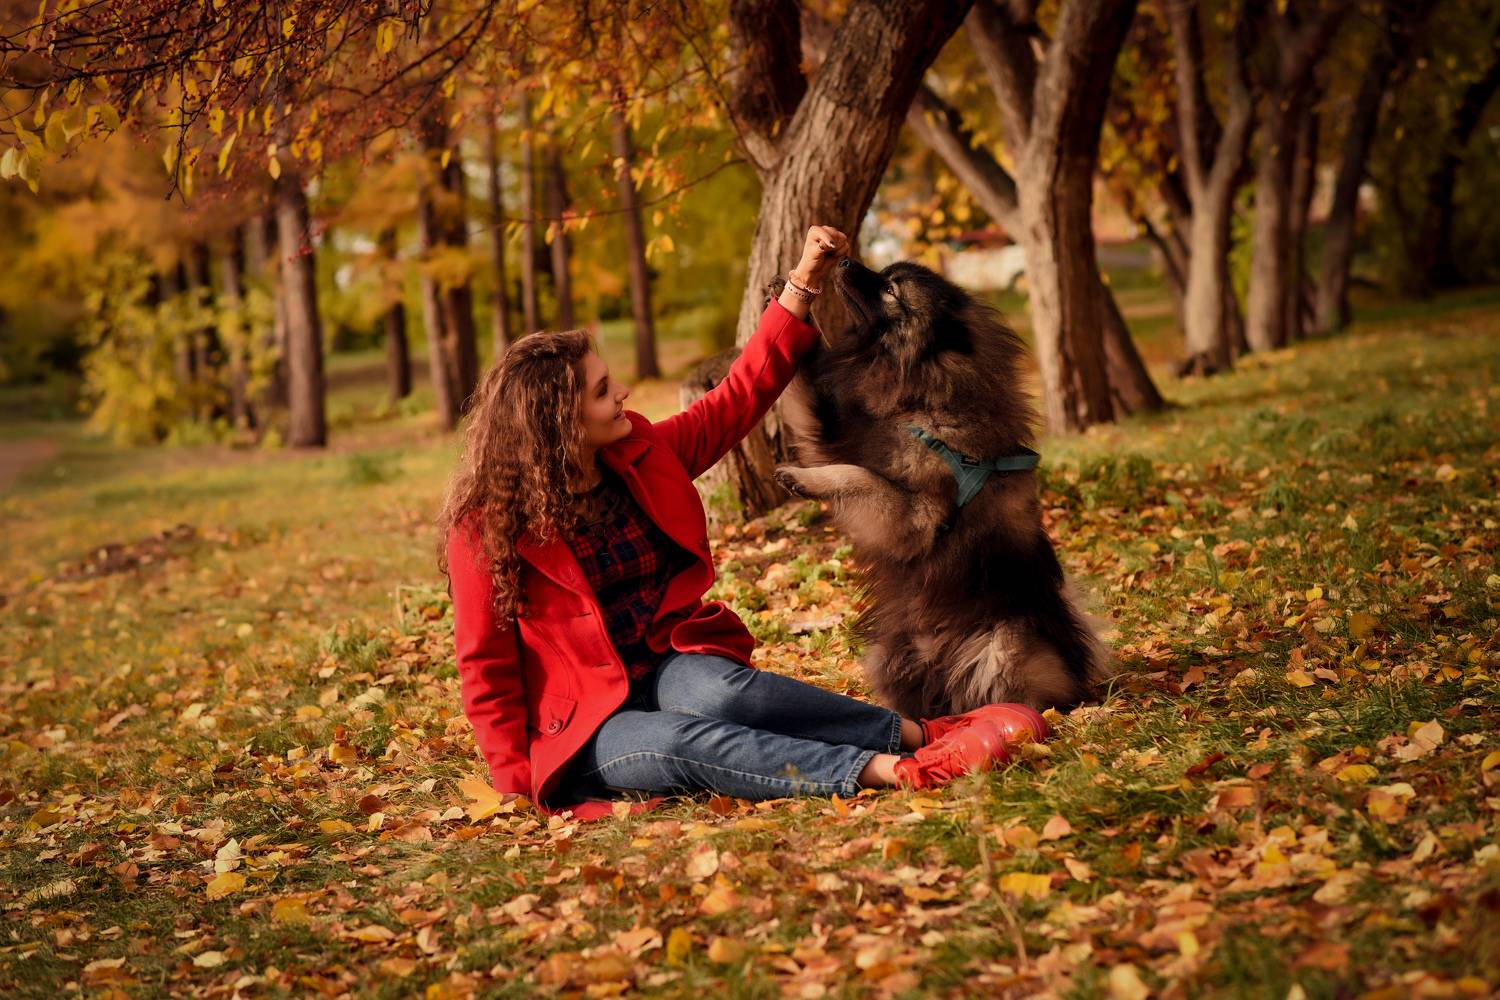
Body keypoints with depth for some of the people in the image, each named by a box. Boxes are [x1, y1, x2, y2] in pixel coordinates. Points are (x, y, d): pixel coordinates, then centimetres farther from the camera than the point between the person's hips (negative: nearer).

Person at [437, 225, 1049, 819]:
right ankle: (898, 769, -44)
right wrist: (518, 783, -12)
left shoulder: (640, 456, 6)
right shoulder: (486, 526, -9)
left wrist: (803, 284, 6)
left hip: (674, 667, 4)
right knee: (679, 741, -36)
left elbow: (739, 398, 11)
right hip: (584, 727, -4)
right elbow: (486, 666, -5)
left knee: (717, 690, -33)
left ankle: (921, 734, -34)